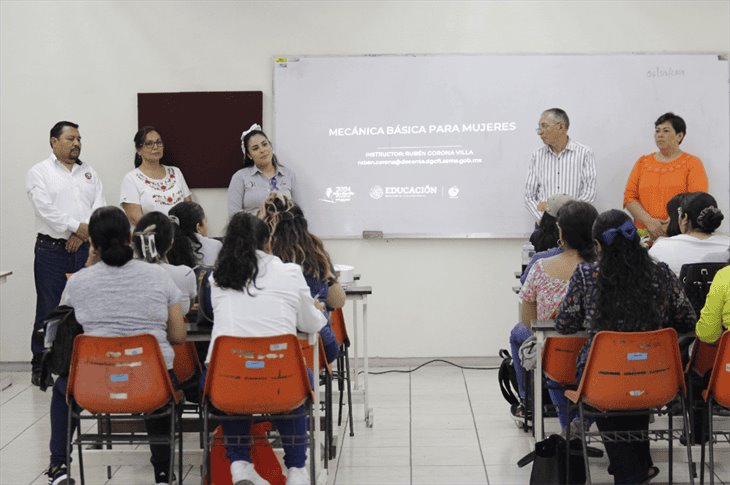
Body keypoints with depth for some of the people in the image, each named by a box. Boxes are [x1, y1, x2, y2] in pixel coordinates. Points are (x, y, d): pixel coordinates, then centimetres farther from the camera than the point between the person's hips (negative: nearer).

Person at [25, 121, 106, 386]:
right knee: (49, 310, -3)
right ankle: (41, 367, 5)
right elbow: (46, 209, -11)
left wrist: (82, 235, -10)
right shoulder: (39, 172, 2)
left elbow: (100, 208, 5)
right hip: (52, 251, -4)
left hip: (85, 249, 4)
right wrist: (77, 227, -17)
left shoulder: (89, 173, 16)